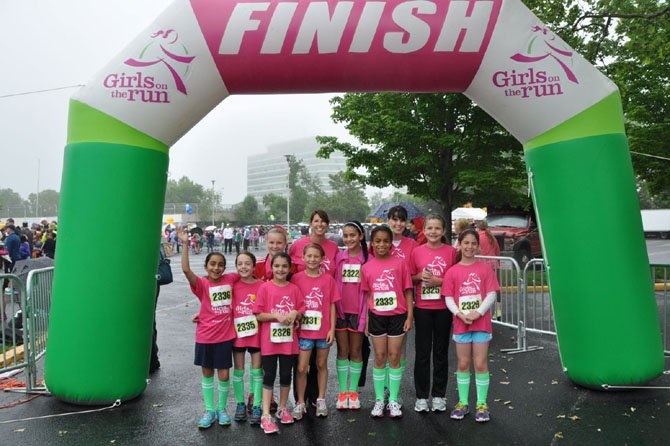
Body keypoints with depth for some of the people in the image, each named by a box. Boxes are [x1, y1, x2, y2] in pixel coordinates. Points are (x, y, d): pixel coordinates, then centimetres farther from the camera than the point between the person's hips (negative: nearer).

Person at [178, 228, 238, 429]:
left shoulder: (230, 279, -2)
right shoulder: (202, 284, -10)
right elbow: (186, 270, -26)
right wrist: (185, 244, -31)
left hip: (225, 336, 1)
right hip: (205, 337, -1)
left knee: (224, 375, 5)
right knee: (207, 373, 13)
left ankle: (222, 408, 26)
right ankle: (209, 410, 27)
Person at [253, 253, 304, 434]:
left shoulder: (294, 289, 2)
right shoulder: (265, 287, -6)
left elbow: (302, 313, 7)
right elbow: (258, 315, -7)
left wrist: (295, 314, -14)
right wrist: (276, 315, -20)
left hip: (289, 340, 3)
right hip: (269, 340, -3)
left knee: (286, 375, 13)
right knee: (269, 376, 2)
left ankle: (283, 408, 30)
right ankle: (265, 416, 7)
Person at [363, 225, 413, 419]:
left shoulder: (399, 263, -3)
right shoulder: (367, 267, 2)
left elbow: (407, 291, 0)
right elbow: (367, 295, 7)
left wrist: (410, 316, -5)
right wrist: (366, 320, 5)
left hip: (397, 316, -1)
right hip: (376, 317, 2)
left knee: (394, 357, 6)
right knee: (379, 357, 10)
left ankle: (394, 400, 18)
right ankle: (379, 399, 21)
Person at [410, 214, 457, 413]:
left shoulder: (451, 251, -2)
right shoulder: (417, 252, 0)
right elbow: (410, 278, 7)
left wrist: (439, 281, -14)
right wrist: (420, 276, -13)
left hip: (443, 308, 0)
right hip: (422, 308, 0)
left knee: (441, 352, 10)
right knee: (422, 353, 7)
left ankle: (438, 395, 23)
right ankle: (421, 396, 18)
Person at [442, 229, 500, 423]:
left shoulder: (485, 268, -1)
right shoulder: (452, 271, 2)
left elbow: (491, 294, -5)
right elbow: (448, 298, 0)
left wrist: (478, 313, -15)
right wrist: (460, 314, -15)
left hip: (481, 322, -1)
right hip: (461, 323, 1)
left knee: (481, 364, 4)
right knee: (463, 364, 11)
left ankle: (481, 404, 17)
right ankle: (463, 403, 23)